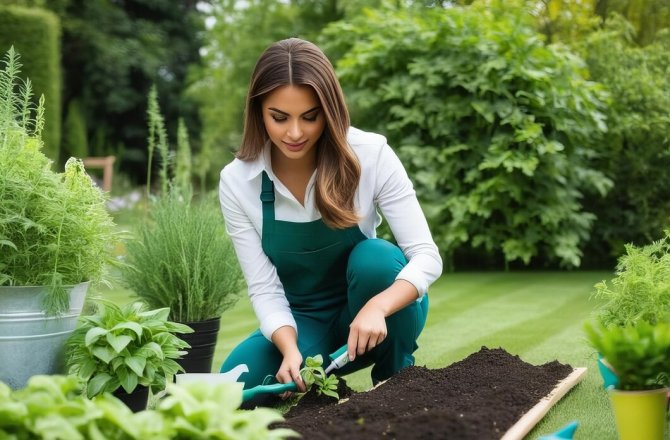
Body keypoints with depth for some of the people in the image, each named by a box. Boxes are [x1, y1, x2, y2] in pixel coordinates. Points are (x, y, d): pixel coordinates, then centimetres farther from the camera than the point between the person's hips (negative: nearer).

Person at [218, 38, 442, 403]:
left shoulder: (371, 155, -21)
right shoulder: (236, 182, -16)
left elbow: (427, 257, -22)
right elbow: (264, 289, -14)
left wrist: (376, 307, -42)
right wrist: (291, 350, -35)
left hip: (375, 314, 0)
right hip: (301, 322, 1)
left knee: (375, 258, -33)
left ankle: (396, 380, -8)